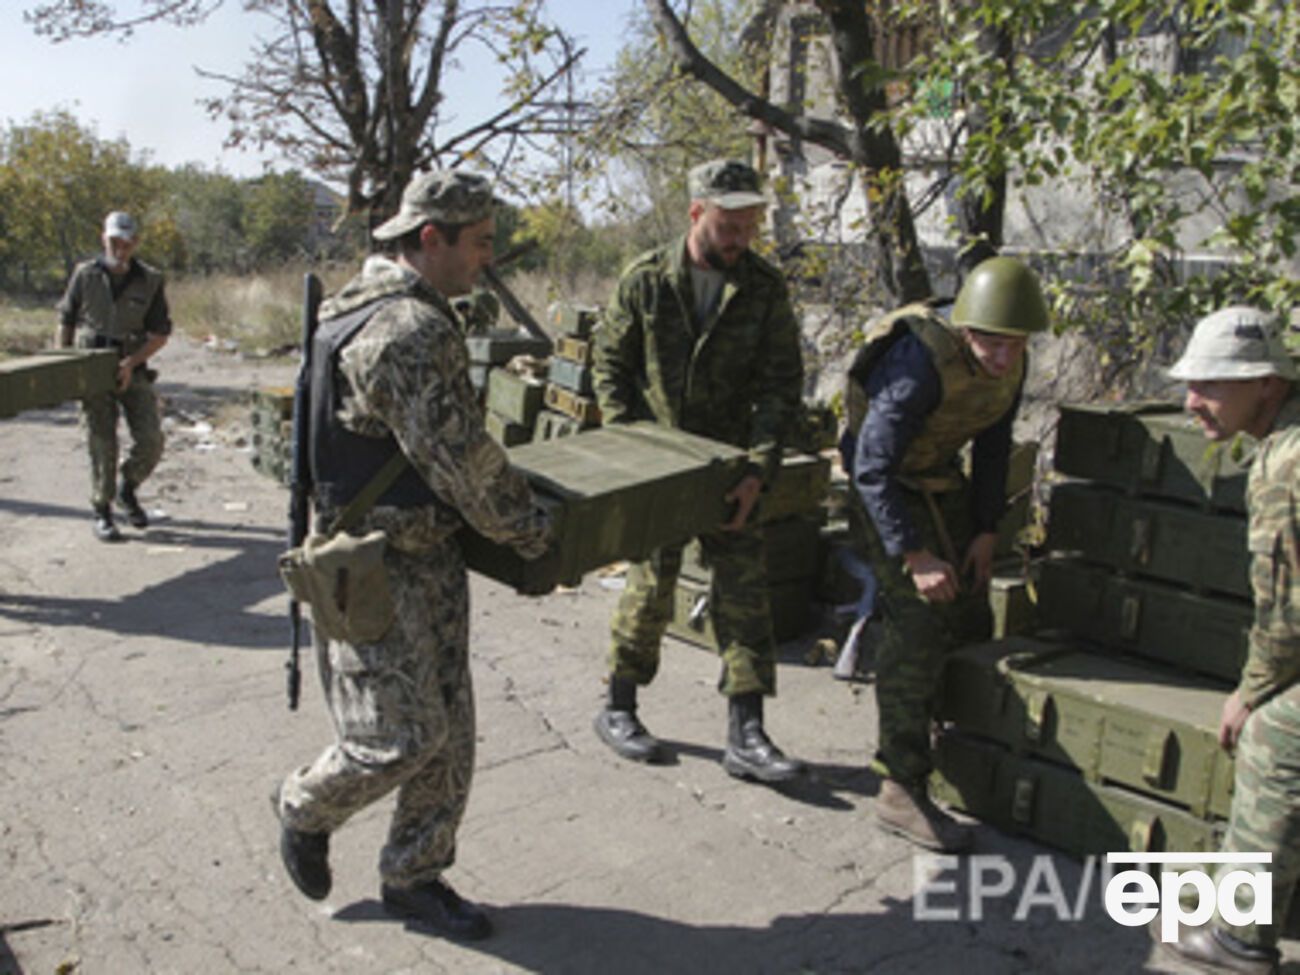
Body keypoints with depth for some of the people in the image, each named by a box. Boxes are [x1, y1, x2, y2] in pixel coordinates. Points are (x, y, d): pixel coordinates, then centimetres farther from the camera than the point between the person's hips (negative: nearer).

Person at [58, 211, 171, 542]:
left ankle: (128, 490, 20)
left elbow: (161, 333, 0)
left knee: (151, 440, -8)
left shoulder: (150, 280, -1)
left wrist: (132, 362, -14)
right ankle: (101, 513, 10)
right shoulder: (85, 274, 0)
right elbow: (66, 320, 11)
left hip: (133, 370, 1)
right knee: (102, 443, -2)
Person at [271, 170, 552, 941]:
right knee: (401, 738, -3)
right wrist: (533, 535, -9)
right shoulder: (406, 332, -21)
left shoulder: (415, 316, 13)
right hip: (377, 565, -10)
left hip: (431, 553, 10)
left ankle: (414, 876, 27)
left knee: (448, 731, 13)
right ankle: (306, 807, 27)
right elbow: (460, 459, -21)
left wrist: (519, 501, 18)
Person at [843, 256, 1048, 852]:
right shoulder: (921, 363, -32)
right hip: (884, 489, -8)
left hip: (943, 484, 8)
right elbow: (873, 469, -33)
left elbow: (993, 447, 7)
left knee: (970, 618, 11)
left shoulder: (1008, 366, -8)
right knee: (917, 627, -16)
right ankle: (900, 790, -8)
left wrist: (986, 531, 3)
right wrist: (915, 556, -34)